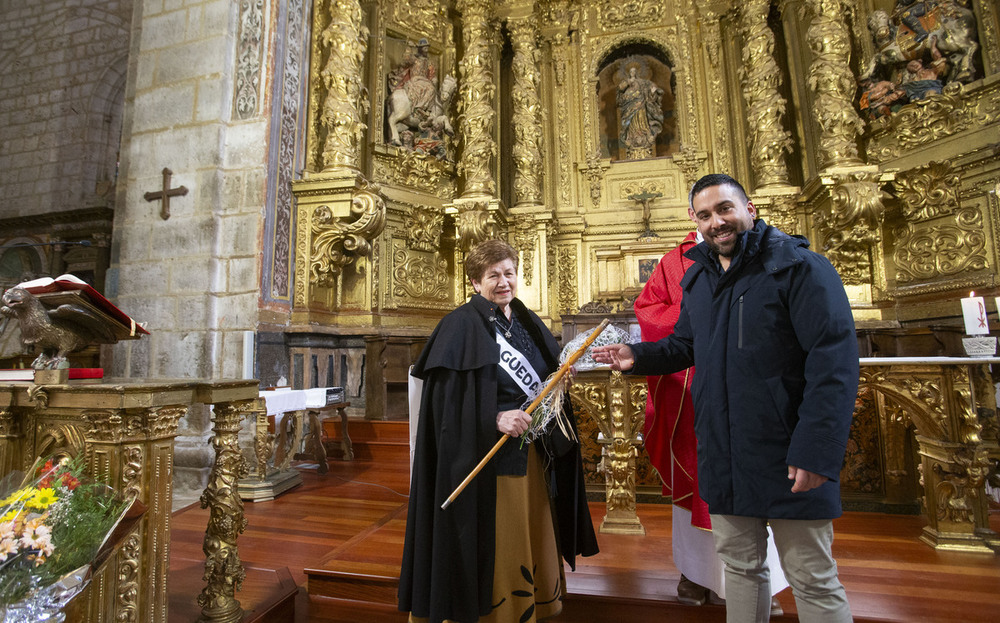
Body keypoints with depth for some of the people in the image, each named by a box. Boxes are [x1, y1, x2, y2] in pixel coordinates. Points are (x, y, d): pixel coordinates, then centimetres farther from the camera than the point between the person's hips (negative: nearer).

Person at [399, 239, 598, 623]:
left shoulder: (527, 323, 9)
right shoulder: (462, 325, -12)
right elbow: (447, 397, -18)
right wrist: (495, 419, -27)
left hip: (533, 453, 7)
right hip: (485, 454, -6)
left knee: (533, 537, 18)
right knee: (493, 545, 5)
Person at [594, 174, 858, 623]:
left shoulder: (800, 266, -11)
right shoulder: (697, 279, 9)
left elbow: (834, 360, -18)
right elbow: (684, 345, 18)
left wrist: (816, 450, -24)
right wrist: (639, 356, 0)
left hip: (789, 460, -5)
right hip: (723, 457, 6)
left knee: (813, 581, 11)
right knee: (740, 566, 22)